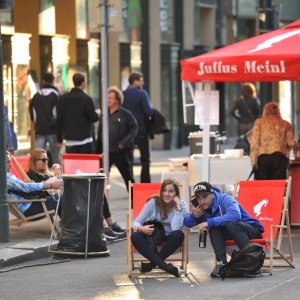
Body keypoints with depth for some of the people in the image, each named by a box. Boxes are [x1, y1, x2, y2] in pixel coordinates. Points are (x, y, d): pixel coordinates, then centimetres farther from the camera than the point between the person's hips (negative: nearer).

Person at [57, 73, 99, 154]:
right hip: (85, 139, -4)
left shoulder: (63, 99, 3)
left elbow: (59, 120, 5)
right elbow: (93, 118, -9)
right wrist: (97, 115, 15)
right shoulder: (86, 99, -11)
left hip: (69, 140, 4)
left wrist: (59, 138, 12)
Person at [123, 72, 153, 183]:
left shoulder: (122, 94, 1)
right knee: (145, 159, 6)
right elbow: (149, 111, -18)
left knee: (128, 160, 8)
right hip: (141, 129, -3)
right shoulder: (142, 94, -10)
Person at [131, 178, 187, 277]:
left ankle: (150, 264, -23)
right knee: (135, 236, -31)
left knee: (179, 234, -34)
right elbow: (136, 222, -8)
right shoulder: (153, 202, -7)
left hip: (168, 241, 0)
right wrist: (141, 228, -31)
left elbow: (175, 228, -22)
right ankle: (166, 267, -35)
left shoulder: (181, 205, -8)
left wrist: (178, 207, -24)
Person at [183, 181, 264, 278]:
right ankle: (222, 262, -24)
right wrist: (194, 215, -23)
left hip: (252, 229, -6)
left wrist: (209, 222, -37)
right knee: (213, 228, -19)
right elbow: (186, 223, -2)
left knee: (231, 225, -35)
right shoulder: (200, 209, -2)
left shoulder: (225, 199, -21)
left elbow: (235, 215, -39)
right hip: (231, 234, 6)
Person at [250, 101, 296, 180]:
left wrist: (253, 159, -3)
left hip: (263, 156, -1)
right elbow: (291, 143, 8)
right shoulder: (285, 124, 13)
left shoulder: (259, 122, 9)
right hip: (280, 157, 1)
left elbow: (254, 142, -1)